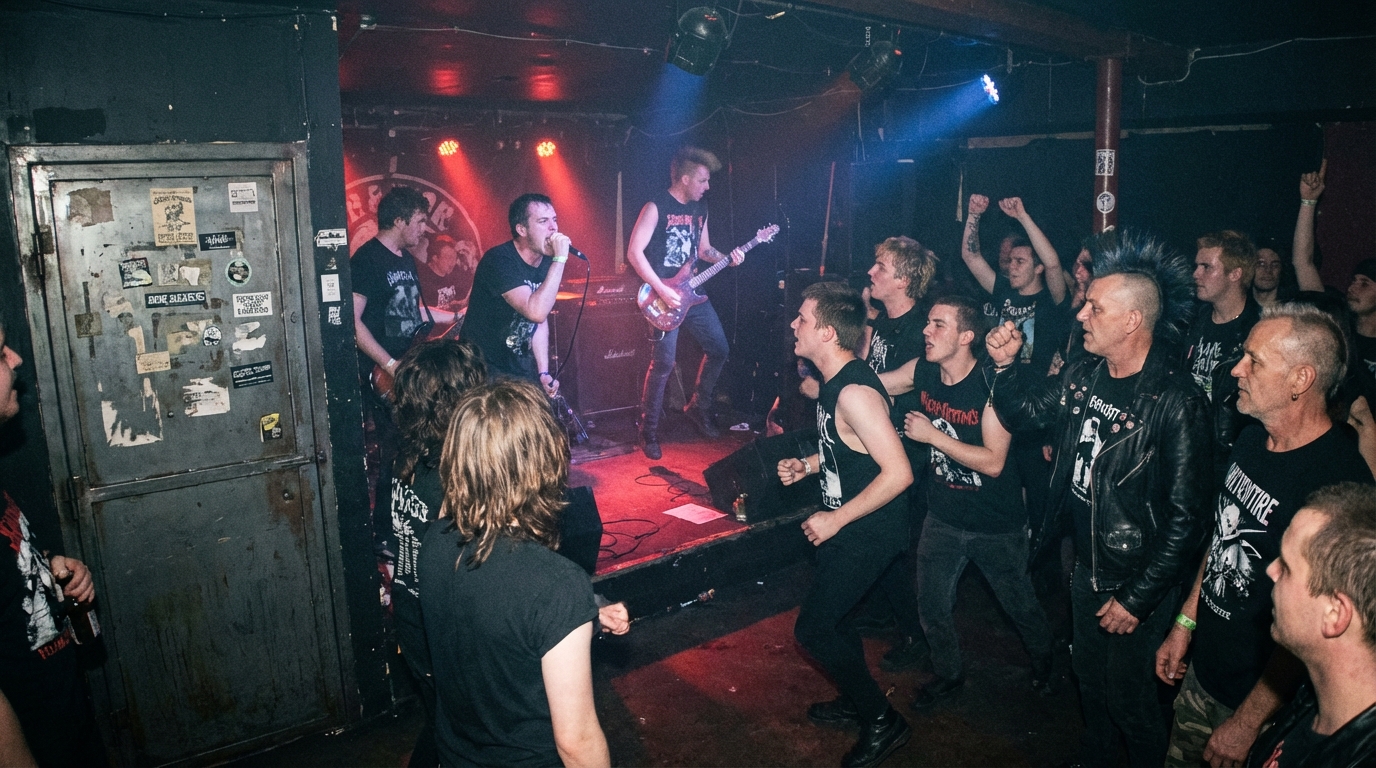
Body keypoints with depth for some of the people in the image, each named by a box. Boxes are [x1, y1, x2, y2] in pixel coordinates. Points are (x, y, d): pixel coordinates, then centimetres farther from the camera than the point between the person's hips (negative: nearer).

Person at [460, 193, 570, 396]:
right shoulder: (499, 260, -21)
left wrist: (544, 372, 2)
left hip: (522, 371, 7)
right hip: (484, 371, -7)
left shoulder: (547, 262, 2)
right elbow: (536, 312, -33)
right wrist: (560, 259, -30)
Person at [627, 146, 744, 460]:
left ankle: (699, 407, 29)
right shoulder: (656, 207, -12)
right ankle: (648, 432, 2)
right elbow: (634, 252, -17)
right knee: (663, 362, -11)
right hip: (664, 296, -8)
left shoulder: (700, 208, 11)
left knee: (719, 349, 8)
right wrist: (662, 290, -21)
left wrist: (727, 258, 2)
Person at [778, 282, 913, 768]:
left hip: (868, 532, -10)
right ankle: (856, 701, 41)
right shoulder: (834, 381, 4)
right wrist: (806, 465, 5)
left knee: (812, 628, -3)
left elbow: (898, 473, -30)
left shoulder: (855, 392, -27)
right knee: (828, 617, 20)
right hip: (846, 524, 10)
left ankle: (883, 722, 14)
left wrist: (835, 519, -24)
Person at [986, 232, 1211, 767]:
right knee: (1088, 677, 26)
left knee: (1128, 700, 11)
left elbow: (1185, 516, -23)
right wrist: (1005, 364, -6)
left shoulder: (1177, 401, -25)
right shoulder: (1084, 376, -2)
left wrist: (1138, 599, -19)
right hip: (1087, 566, 7)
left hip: (1138, 581, -7)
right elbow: (1021, 412, 13)